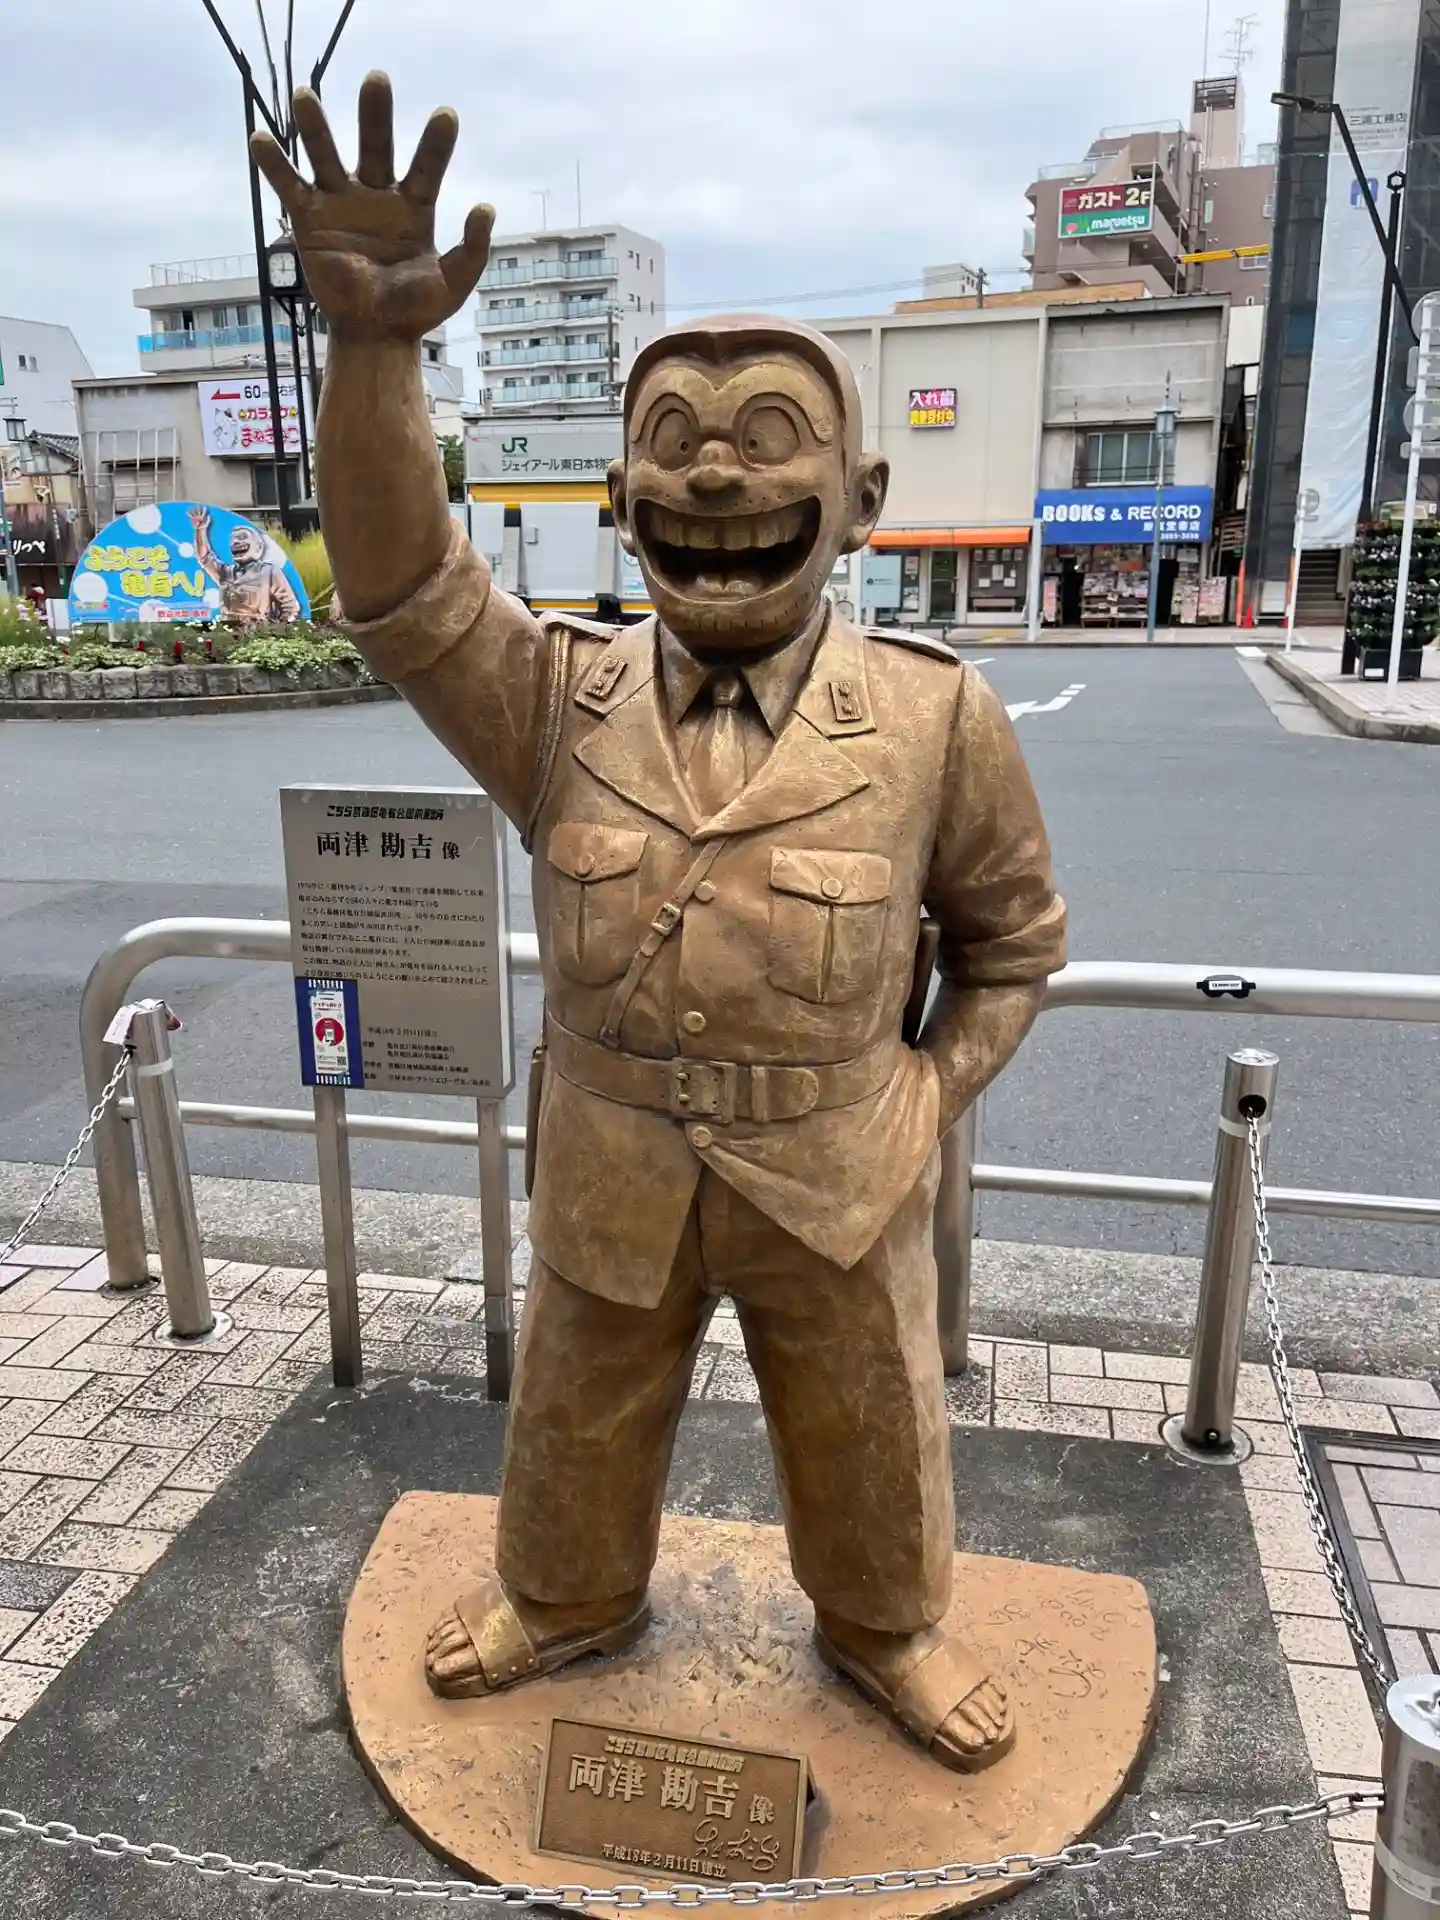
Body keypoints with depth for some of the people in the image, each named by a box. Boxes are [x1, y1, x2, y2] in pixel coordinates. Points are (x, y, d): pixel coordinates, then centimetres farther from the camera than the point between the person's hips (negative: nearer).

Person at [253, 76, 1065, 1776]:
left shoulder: (936, 720, -11)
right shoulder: (559, 700, -8)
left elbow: (1015, 938, 1)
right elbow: (404, 596, -25)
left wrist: (928, 1103, -5)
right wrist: (372, 354, -38)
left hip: (835, 1179, -1)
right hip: (608, 1176, 2)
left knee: (868, 1442, 21)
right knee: (578, 1423, 23)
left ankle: (883, 1629, 52)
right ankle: (569, 1602, 54)